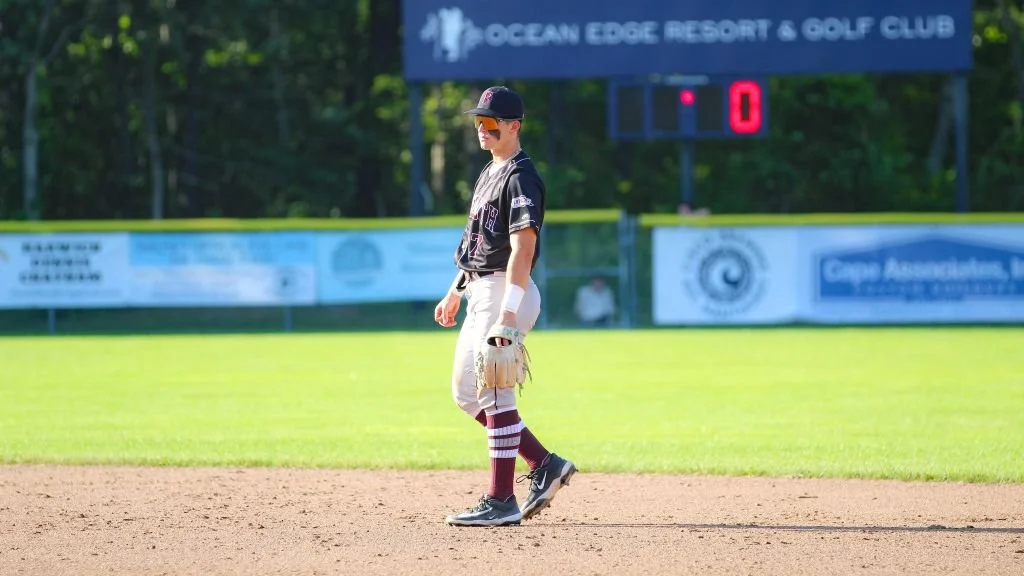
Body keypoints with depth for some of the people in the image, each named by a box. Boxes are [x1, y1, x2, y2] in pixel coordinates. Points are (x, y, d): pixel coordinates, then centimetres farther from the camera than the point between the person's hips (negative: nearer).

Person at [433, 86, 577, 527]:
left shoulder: (520, 177, -14)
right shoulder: (489, 174, 18)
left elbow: (524, 247, -23)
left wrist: (508, 311, -30)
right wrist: (455, 292, 26)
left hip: (505, 292, -11)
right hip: (480, 293, 11)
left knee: (494, 394, -10)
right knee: (466, 391, 13)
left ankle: (501, 502, -8)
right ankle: (545, 465, 15)